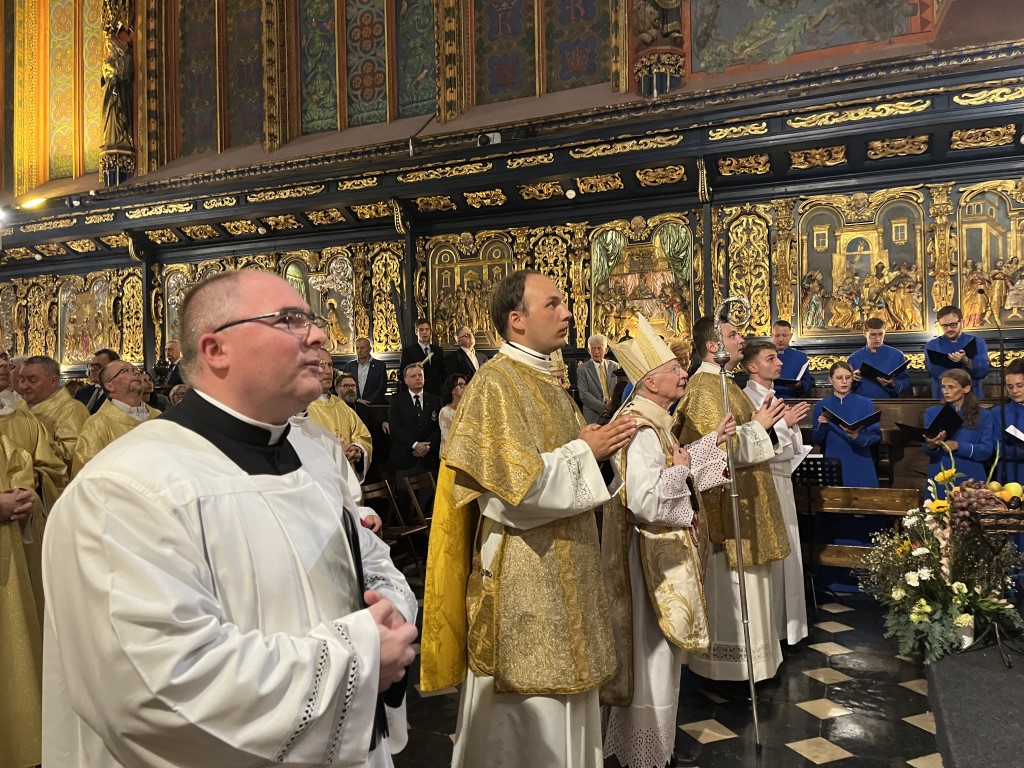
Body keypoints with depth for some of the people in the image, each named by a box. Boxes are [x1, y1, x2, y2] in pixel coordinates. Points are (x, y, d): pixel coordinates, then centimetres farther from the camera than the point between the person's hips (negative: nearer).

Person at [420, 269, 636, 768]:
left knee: (563, 686, 20)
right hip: (522, 572, -9)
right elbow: (513, 487, -24)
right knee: (530, 705, 5)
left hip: (562, 566, 9)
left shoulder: (546, 382, 11)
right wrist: (584, 451, -16)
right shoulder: (495, 384, -16)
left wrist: (599, 449, -2)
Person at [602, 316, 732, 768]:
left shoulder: (653, 421, 8)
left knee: (656, 654, 23)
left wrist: (713, 440, 14)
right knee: (652, 656, 5)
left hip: (661, 552, 11)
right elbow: (645, 500, -33)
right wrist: (681, 470, -18)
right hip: (651, 558, -11)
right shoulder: (641, 428, -25)